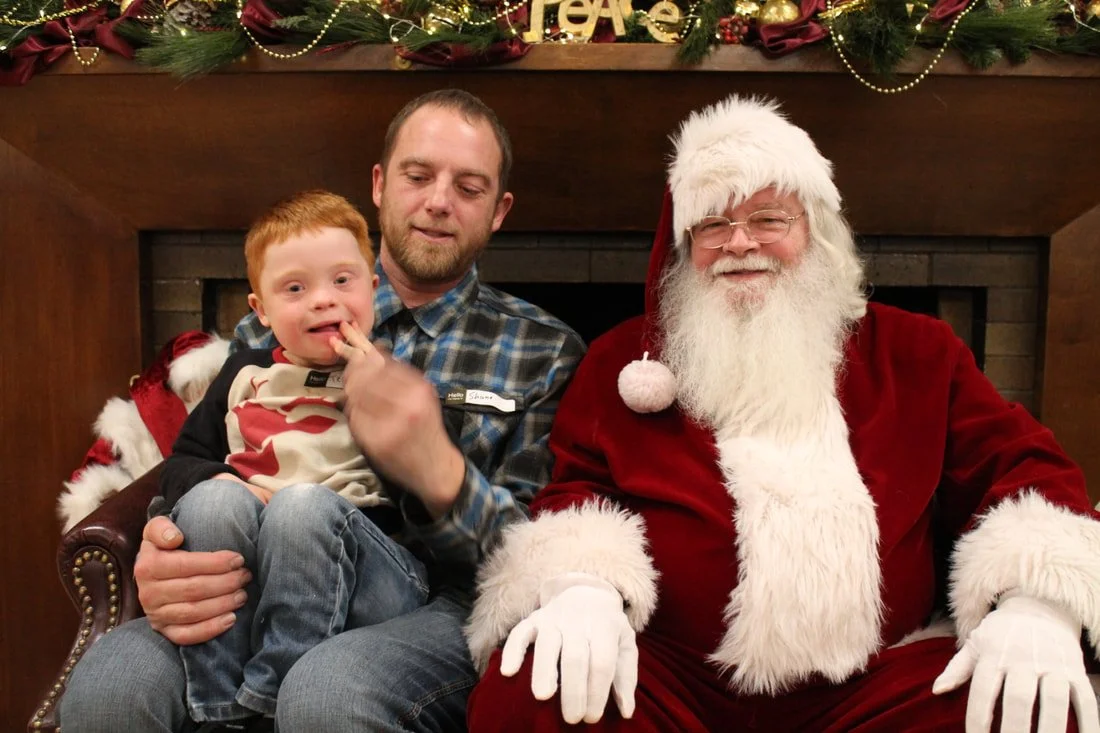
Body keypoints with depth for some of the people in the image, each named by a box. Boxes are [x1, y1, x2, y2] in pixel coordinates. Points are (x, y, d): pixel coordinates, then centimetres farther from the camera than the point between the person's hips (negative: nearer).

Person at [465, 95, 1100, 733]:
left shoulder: (915, 352, 15)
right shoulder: (621, 361, 13)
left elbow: (1016, 462, 10)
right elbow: (574, 487, 6)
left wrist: (1035, 600, -12)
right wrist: (582, 582, -19)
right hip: (670, 678, 0)